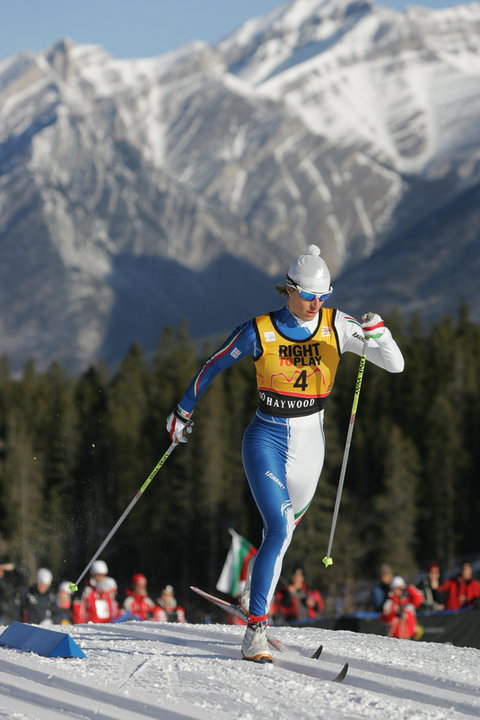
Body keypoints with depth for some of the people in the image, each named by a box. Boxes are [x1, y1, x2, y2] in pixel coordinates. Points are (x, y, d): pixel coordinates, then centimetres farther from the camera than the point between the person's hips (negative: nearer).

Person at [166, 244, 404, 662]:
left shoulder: (335, 326, -7)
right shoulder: (260, 332, -12)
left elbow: (395, 365, -9)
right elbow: (212, 366, 4)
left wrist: (378, 334, -30)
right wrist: (183, 413, 13)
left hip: (309, 446, 4)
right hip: (266, 440, -4)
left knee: (288, 520, 24)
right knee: (281, 530, -22)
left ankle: (258, 586, 54)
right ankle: (255, 632, -22)